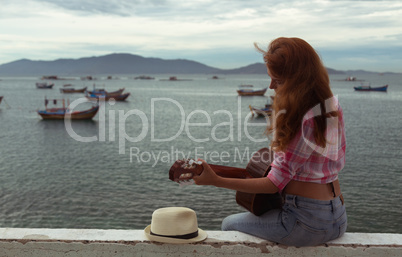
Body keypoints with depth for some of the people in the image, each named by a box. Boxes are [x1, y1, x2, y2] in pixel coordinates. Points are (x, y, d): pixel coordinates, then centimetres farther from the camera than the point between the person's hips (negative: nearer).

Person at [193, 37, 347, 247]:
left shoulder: (299, 120, -25)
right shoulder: (333, 108, 2)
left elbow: (274, 184, -22)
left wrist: (215, 180, -25)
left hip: (306, 223, -9)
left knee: (229, 224, 14)